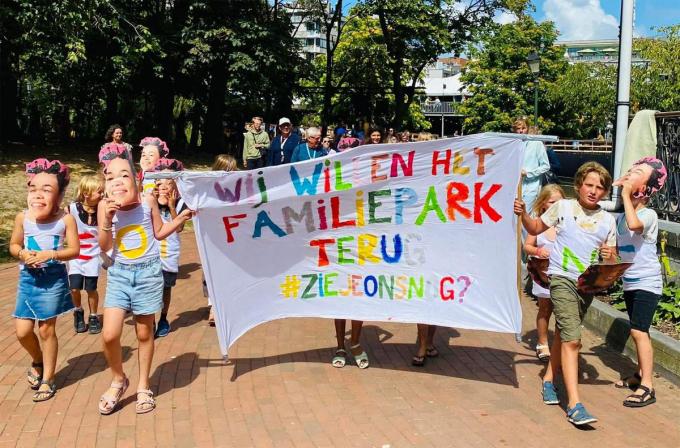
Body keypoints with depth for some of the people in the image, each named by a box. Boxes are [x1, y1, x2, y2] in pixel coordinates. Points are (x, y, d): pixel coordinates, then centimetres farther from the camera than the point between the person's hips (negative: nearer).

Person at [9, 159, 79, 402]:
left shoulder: (65, 219, -14)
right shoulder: (22, 217, -7)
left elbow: (74, 250, -10)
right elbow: (14, 245, 6)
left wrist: (49, 254, -23)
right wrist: (22, 254, -16)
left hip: (53, 280, -3)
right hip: (28, 279, 3)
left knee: (47, 329, 6)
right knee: (22, 331, 4)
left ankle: (48, 379, 23)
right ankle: (38, 361, 37)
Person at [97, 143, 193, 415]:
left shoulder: (147, 201, -8)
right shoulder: (105, 206, -7)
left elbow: (159, 233, 7)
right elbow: (105, 247, -10)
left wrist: (181, 218, -3)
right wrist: (107, 220, -23)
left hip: (148, 273, -1)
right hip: (119, 273, 1)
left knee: (144, 333, 10)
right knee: (109, 335, -7)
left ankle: (143, 387, 27)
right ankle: (118, 381, 20)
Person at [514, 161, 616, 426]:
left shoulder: (607, 221, 8)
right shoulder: (563, 207, 1)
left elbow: (610, 262, 11)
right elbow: (535, 229, 13)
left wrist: (610, 256, -12)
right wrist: (523, 214, -6)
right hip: (562, 279, -4)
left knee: (563, 334, 18)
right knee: (572, 339, -15)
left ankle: (549, 379, 38)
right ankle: (574, 405, -16)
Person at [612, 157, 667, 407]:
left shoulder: (648, 214, -16)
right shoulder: (622, 216, 6)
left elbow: (634, 224, -40)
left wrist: (626, 194, -28)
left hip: (647, 283, -8)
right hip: (629, 282, 8)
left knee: (638, 330, -12)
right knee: (638, 331, 17)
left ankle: (647, 387, -8)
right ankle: (641, 375, 29)